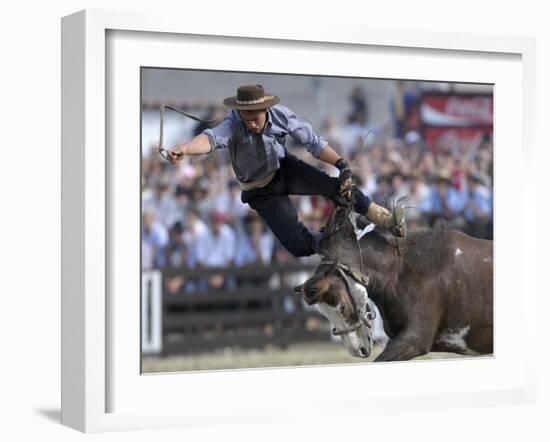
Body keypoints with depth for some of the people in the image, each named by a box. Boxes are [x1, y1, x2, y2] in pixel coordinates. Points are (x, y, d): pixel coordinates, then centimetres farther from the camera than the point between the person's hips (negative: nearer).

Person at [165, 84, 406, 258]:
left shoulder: (280, 114, -21)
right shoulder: (233, 125, -29)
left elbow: (312, 141, -14)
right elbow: (212, 138, -49)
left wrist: (341, 164, -24)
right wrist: (184, 149, -70)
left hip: (285, 169, 2)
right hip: (261, 191, -2)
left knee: (334, 185, -23)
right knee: (298, 244, -14)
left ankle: (384, 218, -13)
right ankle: (324, 243, 20)